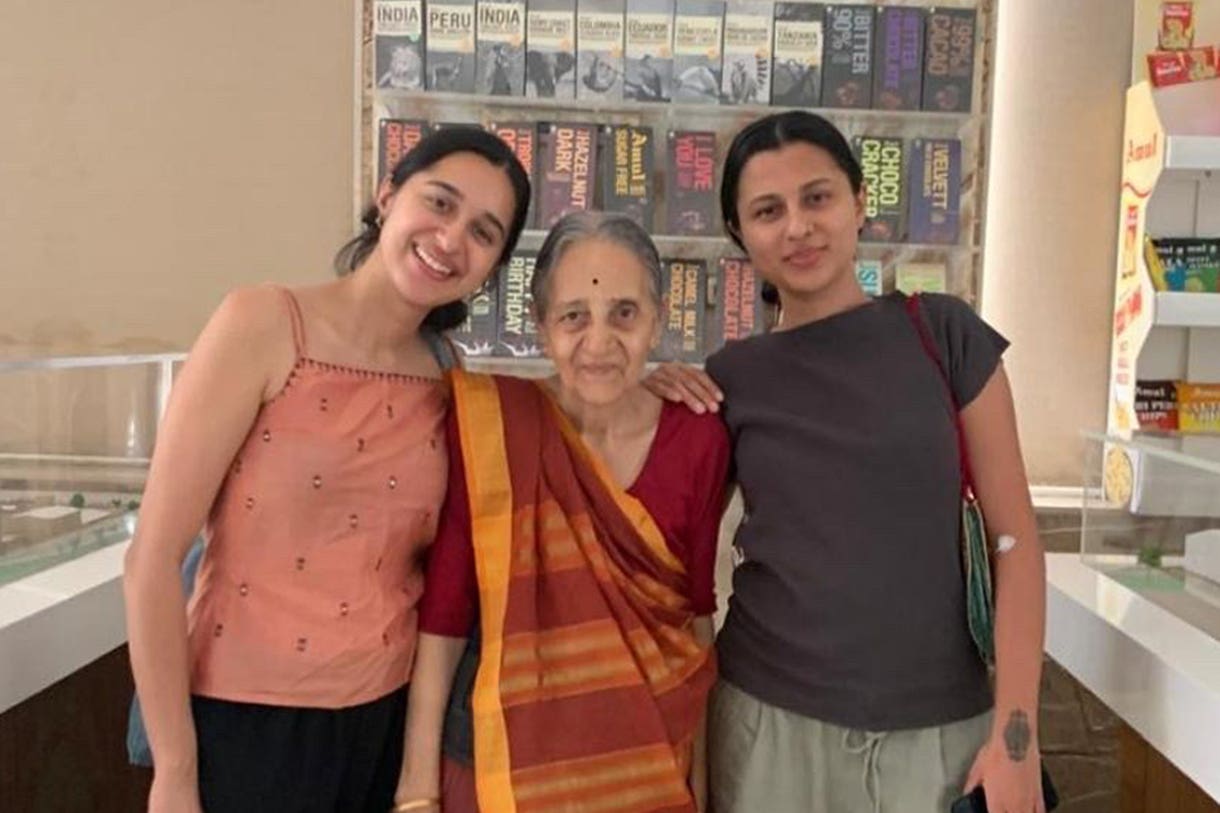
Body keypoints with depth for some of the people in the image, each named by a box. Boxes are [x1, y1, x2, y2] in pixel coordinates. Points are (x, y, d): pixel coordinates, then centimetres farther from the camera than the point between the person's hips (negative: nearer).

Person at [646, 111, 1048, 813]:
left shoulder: (944, 333, -3)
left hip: (941, 726, -1)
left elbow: (1014, 538, -3)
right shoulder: (730, 378, 1)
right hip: (771, 718, 1)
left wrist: (1016, 729, -8)